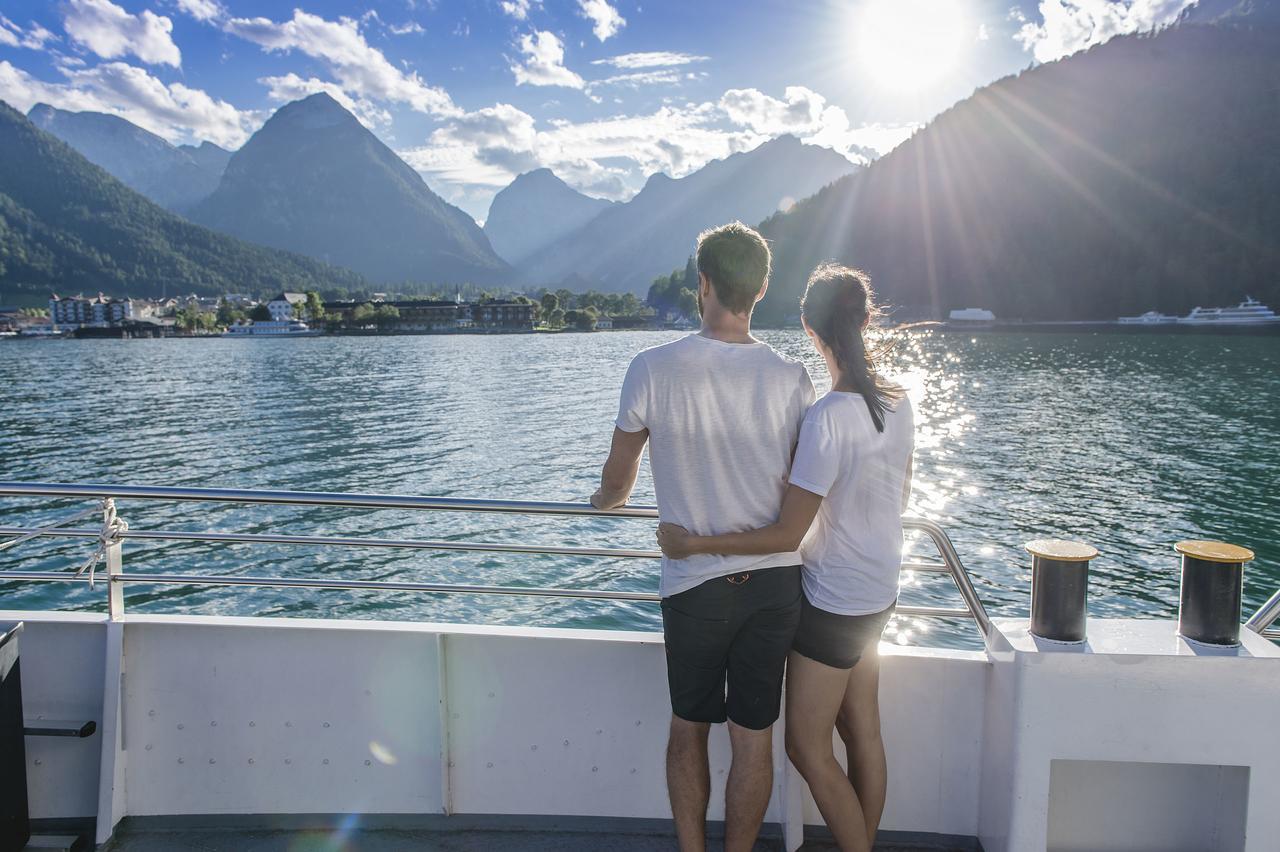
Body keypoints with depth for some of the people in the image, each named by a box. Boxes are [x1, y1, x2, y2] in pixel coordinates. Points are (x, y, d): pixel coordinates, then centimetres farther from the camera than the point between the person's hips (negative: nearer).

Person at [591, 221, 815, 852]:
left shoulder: (653, 369, -11)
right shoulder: (790, 379, -6)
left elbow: (616, 480, 1)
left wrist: (607, 499, 25)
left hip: (695, 584, -2)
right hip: (776, 579, 2)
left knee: (689, 730, 18)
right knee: (754, 739, 13)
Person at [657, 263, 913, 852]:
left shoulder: (827, 417, -27)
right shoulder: (898, 401, -2)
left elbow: (787, 534, -25)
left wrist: (695, 544, -18)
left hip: (833, 603, -8)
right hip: (879, 593, 8)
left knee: (806, 745, 7)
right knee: (863, 734, 20)